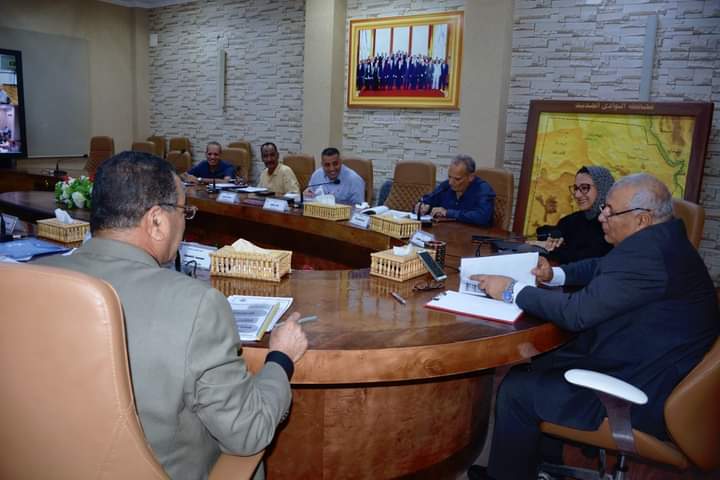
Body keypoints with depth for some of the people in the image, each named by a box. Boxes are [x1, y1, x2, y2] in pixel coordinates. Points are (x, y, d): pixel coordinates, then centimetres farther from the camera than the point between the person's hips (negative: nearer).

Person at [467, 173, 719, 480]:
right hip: (652, 369, 10)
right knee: (534, 367, 17)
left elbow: (577, 312, -27)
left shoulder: (646, 252, -28)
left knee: (517, 389, -4)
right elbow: (599, 268, 20)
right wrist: (554, 274, 5)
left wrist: (512, 290, -16)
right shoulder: (661, 240, 5)